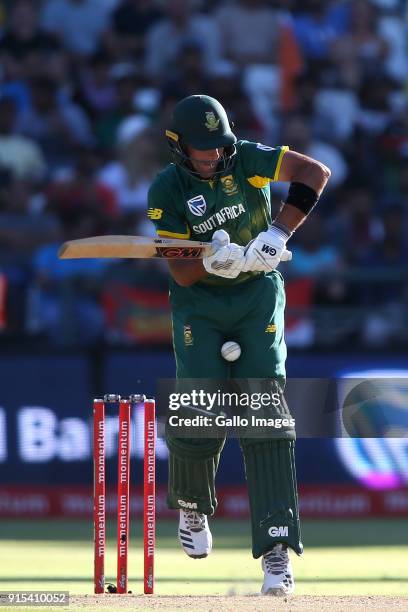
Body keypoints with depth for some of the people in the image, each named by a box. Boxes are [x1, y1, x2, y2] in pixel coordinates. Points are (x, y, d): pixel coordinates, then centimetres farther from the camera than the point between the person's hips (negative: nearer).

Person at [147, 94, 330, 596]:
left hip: (258, 296, 0)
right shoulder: (166, 192, -11)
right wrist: (213, 261, -37)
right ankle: (192, 507, 24)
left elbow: (315, 172, -16)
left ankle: (276, 548, -17)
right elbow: (180, 272, -15)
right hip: (199, 305, 0)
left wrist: (279, 232, -23)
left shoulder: (245, 159, -11)